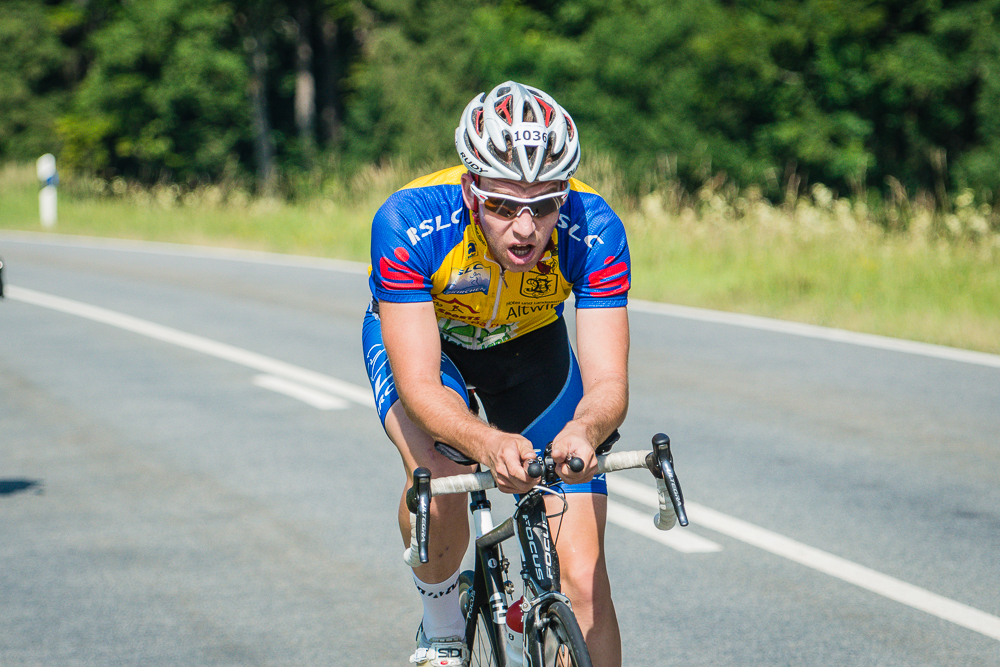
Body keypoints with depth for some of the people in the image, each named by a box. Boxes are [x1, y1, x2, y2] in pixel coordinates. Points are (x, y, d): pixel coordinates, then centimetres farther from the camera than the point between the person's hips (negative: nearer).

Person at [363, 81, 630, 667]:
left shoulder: (593, 230, -33)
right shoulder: (408, 223, -37)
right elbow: (419, 387, -38)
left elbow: (609, 383, -34)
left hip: (532, 346, 1)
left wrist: (584, 431, -58)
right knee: (436, 470, -34)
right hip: (417, 338, -1)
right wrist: (488, 443, -58)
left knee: (583, 579, -10)